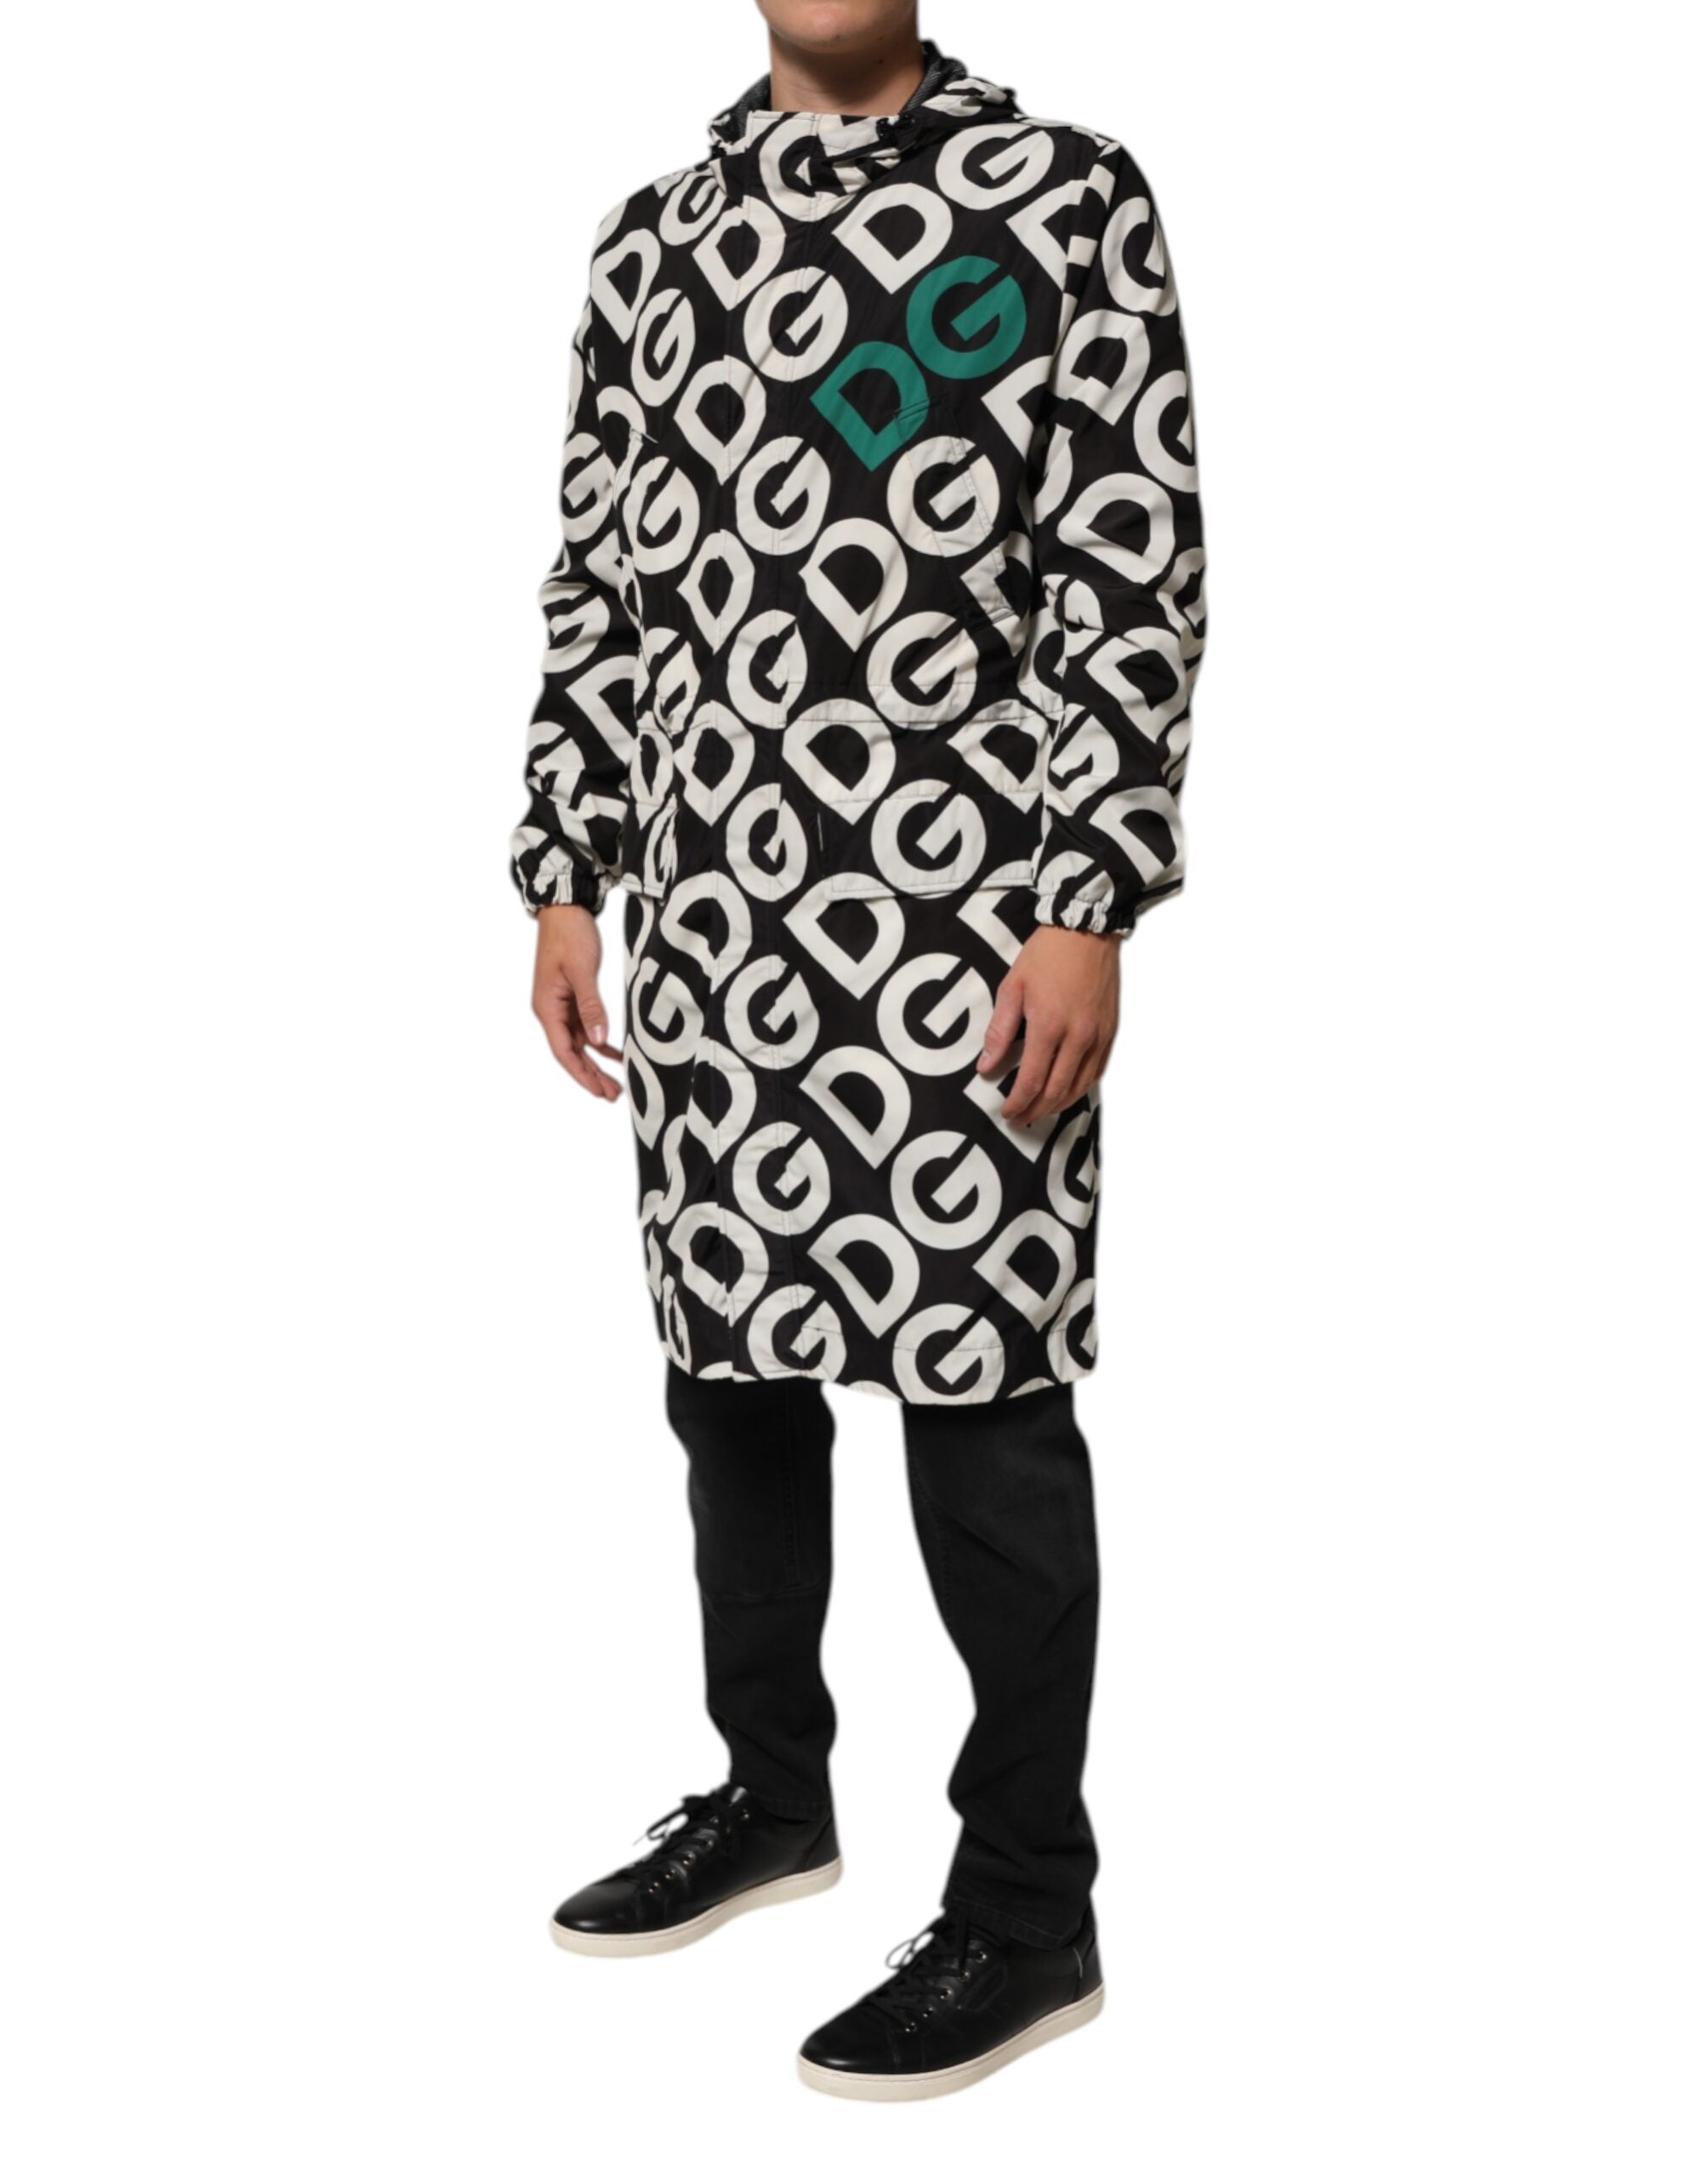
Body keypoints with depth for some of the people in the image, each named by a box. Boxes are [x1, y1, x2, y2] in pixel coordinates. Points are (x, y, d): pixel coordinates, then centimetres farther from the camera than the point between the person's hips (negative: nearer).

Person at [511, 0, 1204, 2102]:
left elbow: (1135, 571, -6)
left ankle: (1028, 1906, 12)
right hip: (702, 911, 5)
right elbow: (598, 586, 16)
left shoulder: (1063, 195, 0)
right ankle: (770, 1790, 33)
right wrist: (564, 882, 10)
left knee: (979, 1387, -2)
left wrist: (1088, 907, -13)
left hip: (957, 912, -5)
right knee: (732, 1368, 13)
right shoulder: (653, 237, 14)